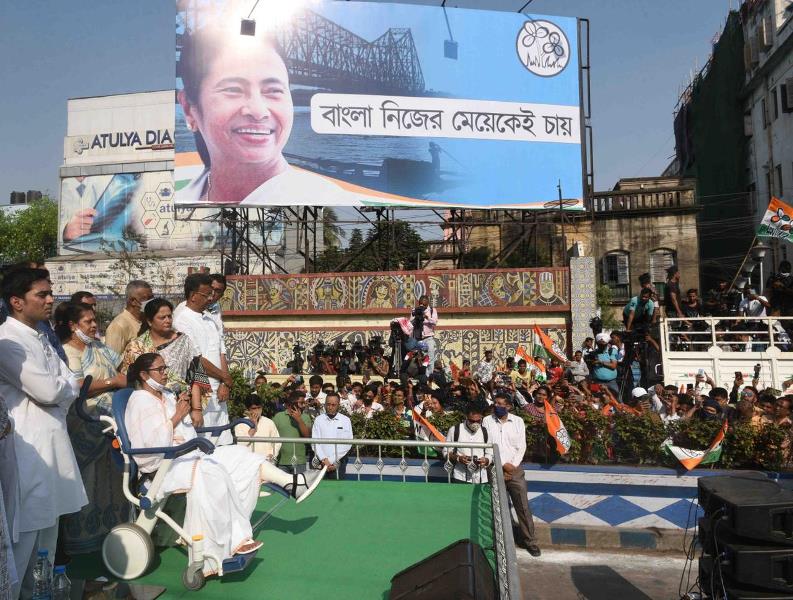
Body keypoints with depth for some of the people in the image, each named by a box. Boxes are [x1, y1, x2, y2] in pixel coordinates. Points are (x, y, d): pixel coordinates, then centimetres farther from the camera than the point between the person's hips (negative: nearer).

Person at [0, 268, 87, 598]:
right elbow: (48, 391, -21)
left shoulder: (41, 338, 14)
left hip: (52, 441, 9)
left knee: (47, 529, 19)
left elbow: (70, 387, 12)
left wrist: (60, 387, -7)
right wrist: (69, 385, -2)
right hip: (28, 447, -9)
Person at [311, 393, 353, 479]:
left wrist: (332, 460, -9)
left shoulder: (345, 420, 2)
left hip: (338, 462, -1)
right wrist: (324, 459, -11)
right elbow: (315, 442, 0)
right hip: (321, 462, 1)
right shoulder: (318, 420, 6)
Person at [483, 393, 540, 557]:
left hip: (515, 469, 1)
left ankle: (529, 540, 17)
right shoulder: (487, 421, -3)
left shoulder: (518, 421, 1)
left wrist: (512, 466, -10)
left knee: (523, 507, 4)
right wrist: (503, 465, -11)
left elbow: (521, 447, 1)